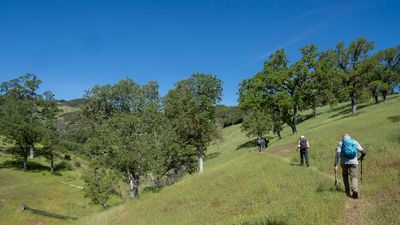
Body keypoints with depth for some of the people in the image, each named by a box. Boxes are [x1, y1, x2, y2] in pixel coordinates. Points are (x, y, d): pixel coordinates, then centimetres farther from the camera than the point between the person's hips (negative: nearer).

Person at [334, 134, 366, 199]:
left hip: (344, 163, 0)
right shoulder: (355, 142, 12)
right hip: (354, 162, 0)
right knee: (354, 177, 0)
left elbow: (337, 154, -4)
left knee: (345, 176, 20)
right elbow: (364, 152, 9)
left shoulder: (341, 143, 7)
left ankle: (348, 191, 20)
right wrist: (361, 158, 30)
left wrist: (336, 165, -5)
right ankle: (355, 190, -24)